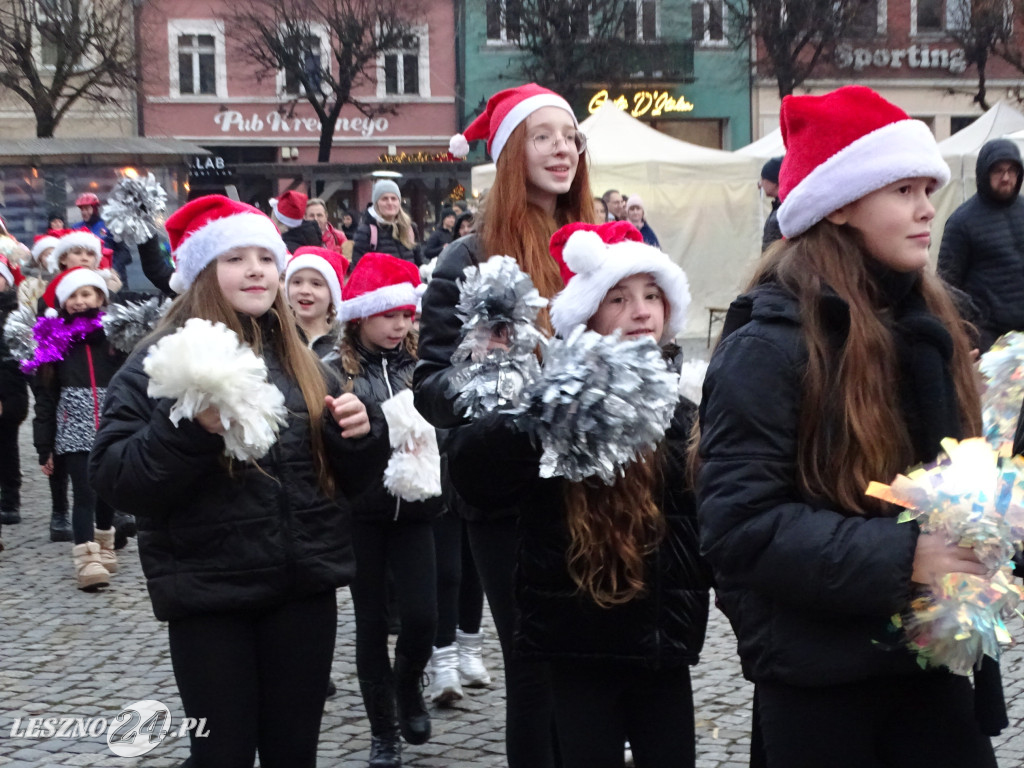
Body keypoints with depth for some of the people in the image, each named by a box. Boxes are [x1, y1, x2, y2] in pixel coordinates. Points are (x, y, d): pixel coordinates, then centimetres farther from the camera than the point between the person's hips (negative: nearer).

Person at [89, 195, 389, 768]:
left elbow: (348, 481, 16)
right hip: (208, 593, -4)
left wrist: (360, 434, -5)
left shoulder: (302, 362, 10)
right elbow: (114, 480, -12)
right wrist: (190, 429, -26)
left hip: (305, 587, 4)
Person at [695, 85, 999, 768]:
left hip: (931, 657, 6)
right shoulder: (770, 344, -15)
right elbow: (740, 524, -21)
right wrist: (901, 560, -25)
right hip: (821, 677, -6)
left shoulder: (926, 323, 8)